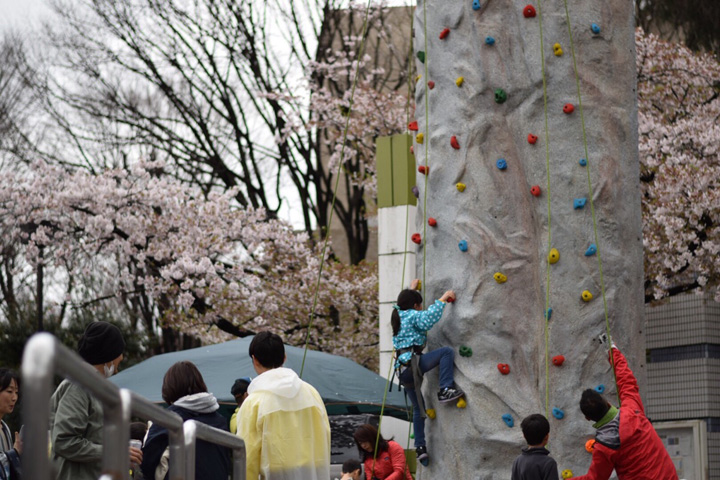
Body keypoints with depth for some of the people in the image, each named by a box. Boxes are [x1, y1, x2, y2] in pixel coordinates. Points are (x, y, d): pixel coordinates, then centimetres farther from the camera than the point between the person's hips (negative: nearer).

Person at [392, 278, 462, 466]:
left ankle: (420, 447, 13)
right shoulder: (413, 315, -2)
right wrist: (443, 299, -15)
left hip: (403, 369, 9)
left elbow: (403, 303, 46)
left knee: (418, 408, 15)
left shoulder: (398, 315, 21)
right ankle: (445, 389, -23)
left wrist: (412, 289, 57)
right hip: (413, 362, -9)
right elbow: (428, 318, -23)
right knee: (447, 351, -13)